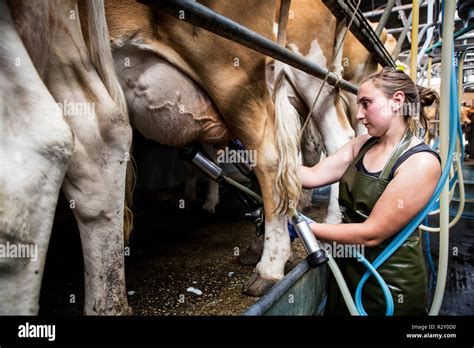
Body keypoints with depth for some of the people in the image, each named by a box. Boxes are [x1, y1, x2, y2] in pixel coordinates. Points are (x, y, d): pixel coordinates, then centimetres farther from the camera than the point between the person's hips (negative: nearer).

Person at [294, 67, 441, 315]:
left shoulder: (421, 162, -21)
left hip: (390, 286, -5)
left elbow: (372, 234, -24)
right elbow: (313, 176, -6)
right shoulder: (362, 145, 0)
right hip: (347, 268, 6)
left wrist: (304, 227, -20)